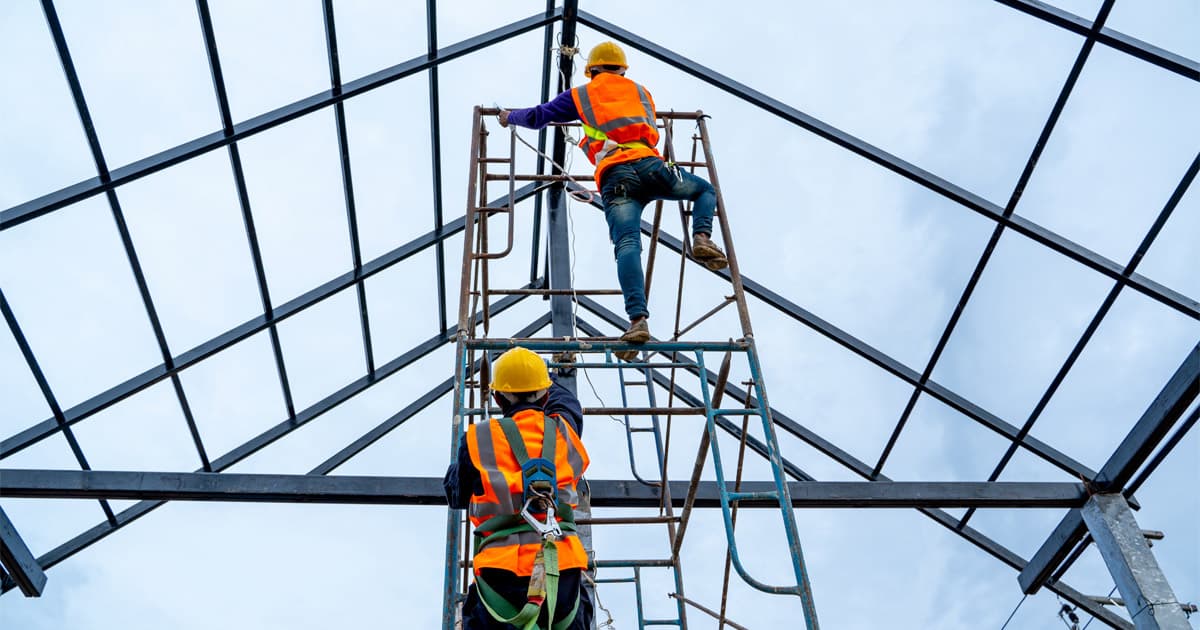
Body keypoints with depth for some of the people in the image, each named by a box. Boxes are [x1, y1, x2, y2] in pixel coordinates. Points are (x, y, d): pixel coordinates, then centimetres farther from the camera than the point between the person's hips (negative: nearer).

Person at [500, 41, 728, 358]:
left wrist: (511, 116, 48)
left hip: (614, 176, -1)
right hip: (649, 164, 2)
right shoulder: (641, 91, 31)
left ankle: (638, 319, -34)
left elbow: (537, 117, 28)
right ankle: (702, 238, -5)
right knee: (706, 190, 25)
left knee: (627, 245, -16)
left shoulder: (580, 95, 26)